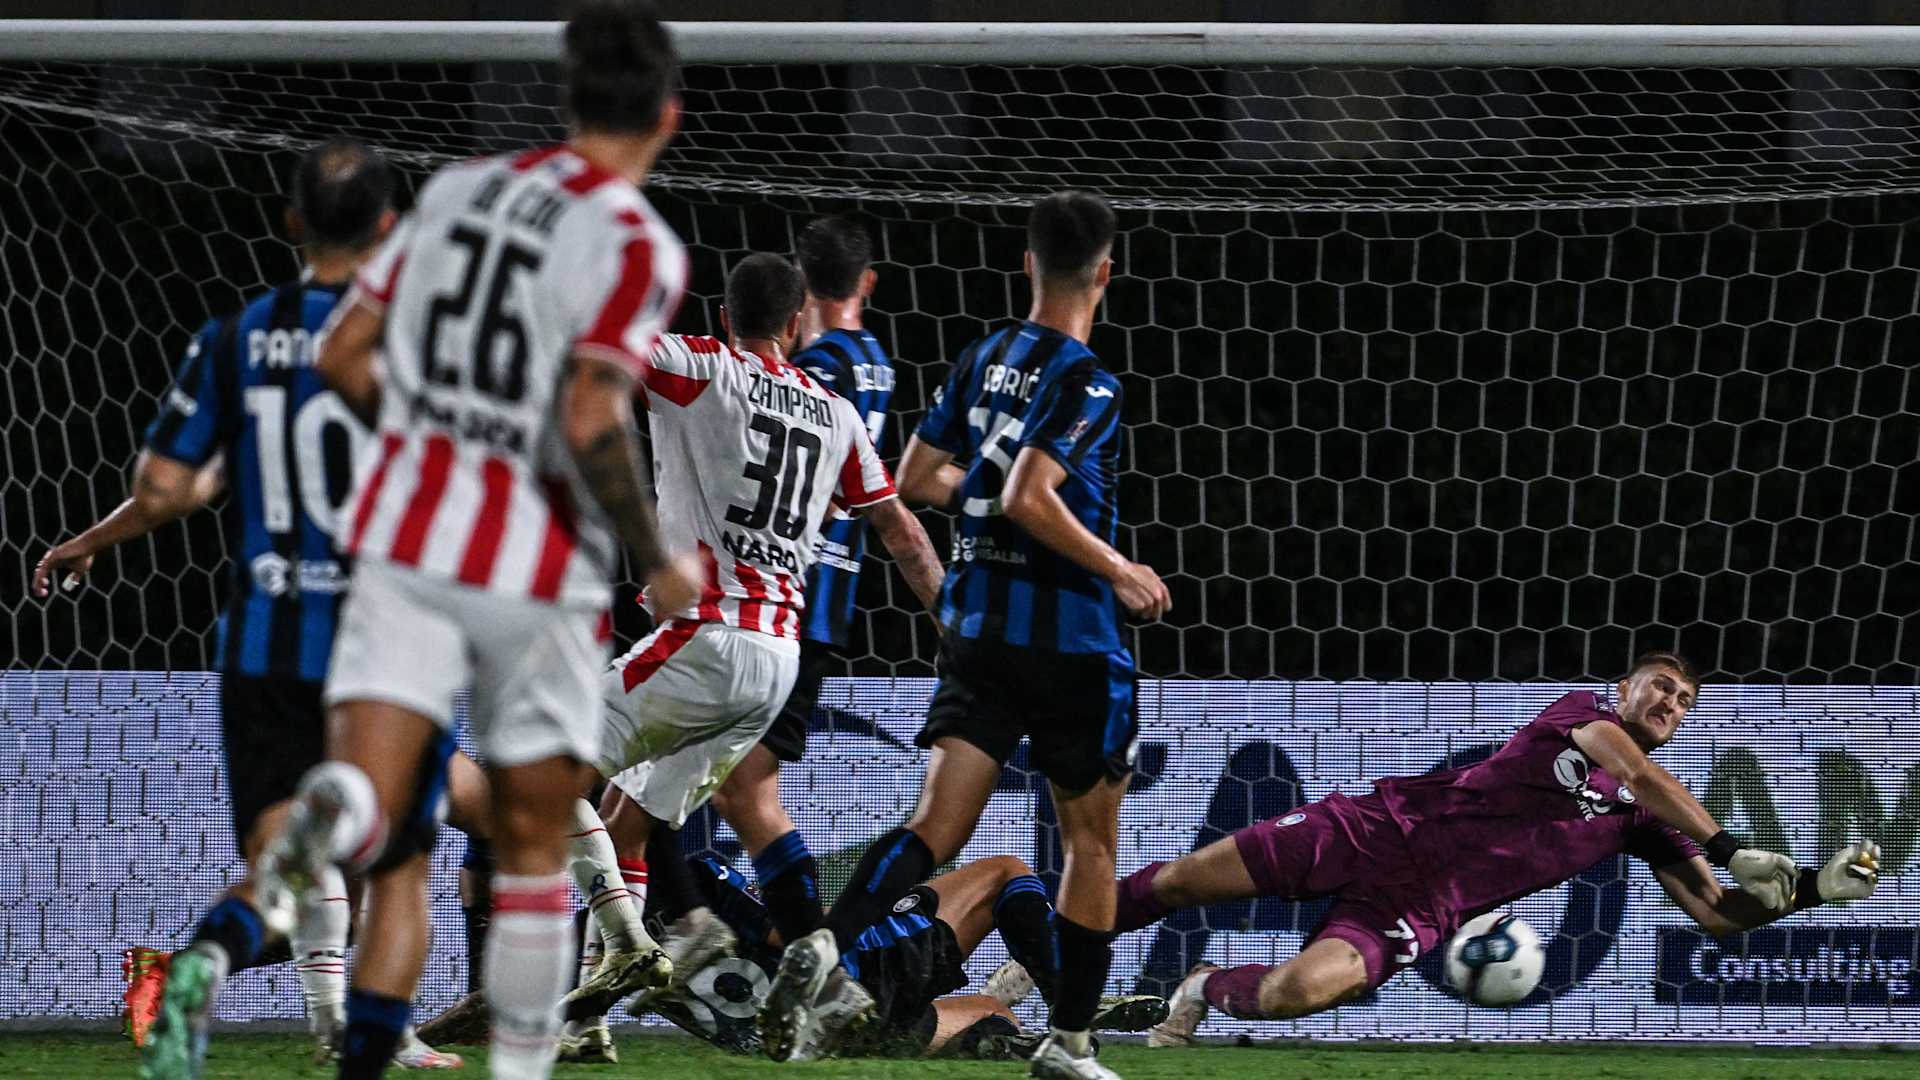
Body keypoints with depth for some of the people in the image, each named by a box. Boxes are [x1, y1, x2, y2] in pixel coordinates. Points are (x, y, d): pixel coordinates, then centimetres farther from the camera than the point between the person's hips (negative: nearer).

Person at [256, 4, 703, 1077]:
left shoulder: (458, 187, 9)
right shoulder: (639, 244, -9)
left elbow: (344, 354, 11)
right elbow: (591, 422, -20)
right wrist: (657, 563, -6)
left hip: (408, 537, 3)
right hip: (537, 570, -3)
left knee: (378, 820, -8)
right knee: (533, 846, 14)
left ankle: (330, 812, -43)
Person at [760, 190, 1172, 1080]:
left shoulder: (983, 360, 9)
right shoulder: (1087, 383, -13)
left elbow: (915, 479, 15)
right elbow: (1028, 499, -24)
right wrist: (1120, 570, -14)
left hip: (975, 629, 6)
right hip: (1070, 638, -5)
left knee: (937, 826, -5)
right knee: (1092, 842, 11)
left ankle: (826, 946, -31)